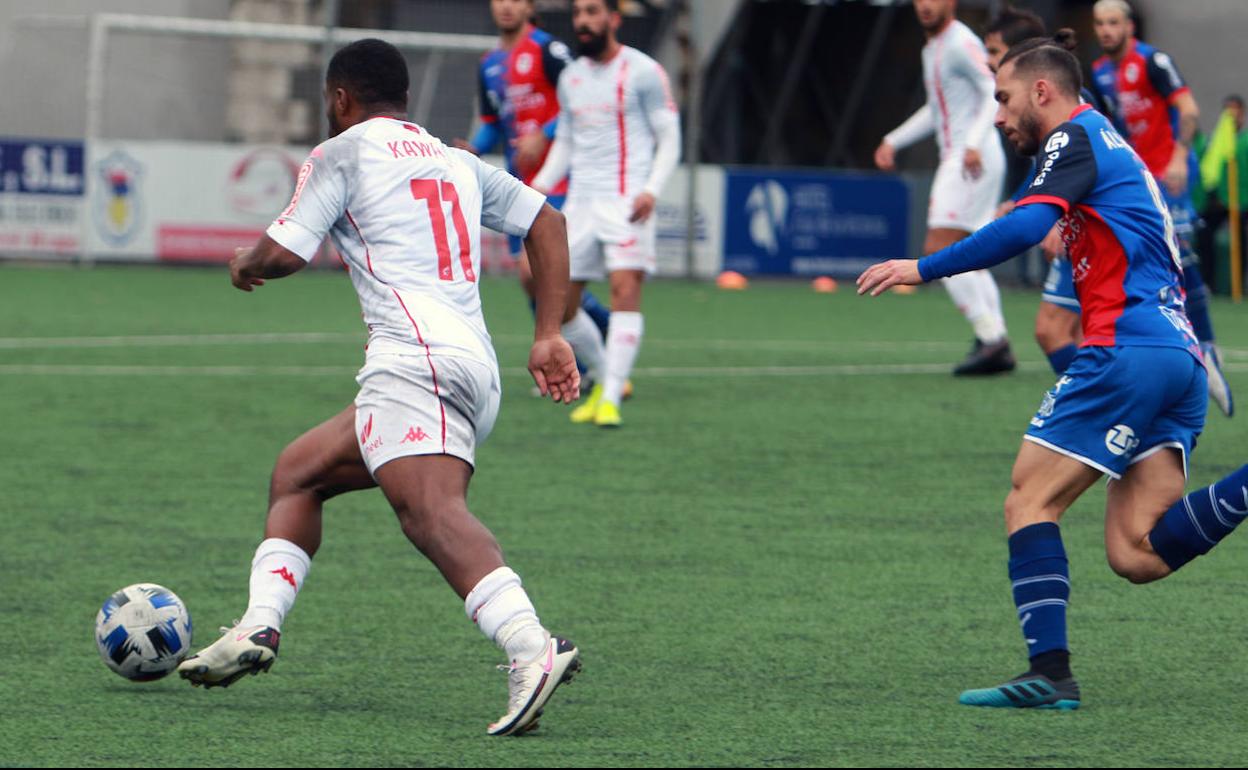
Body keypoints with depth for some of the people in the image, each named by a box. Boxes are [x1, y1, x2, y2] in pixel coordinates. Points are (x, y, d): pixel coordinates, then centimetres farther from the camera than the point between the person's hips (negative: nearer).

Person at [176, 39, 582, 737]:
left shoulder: (344, 152, 7)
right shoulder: (459, 162, 27)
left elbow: (284, 253, -1)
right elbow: (547, 220, 23)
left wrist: (245, 265, 23)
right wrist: (550, 336, 19)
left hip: (415, 355, -9)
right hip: (477, 365, 9)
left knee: (431, 511, -29)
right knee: (298, 473, 23)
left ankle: (533, 650, -50)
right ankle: (259, 632, 16)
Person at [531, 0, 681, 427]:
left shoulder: (643, 72, -3)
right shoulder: (571, 78, 15)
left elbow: (669, 139, -2)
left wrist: (652, 189, -17)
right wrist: (542, 183, 8)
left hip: (627, 198, -6)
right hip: (581, 199, 6)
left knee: (625, 289, -20)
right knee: (559, 305, 3)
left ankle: (611, 398, -20)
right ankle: (604, 378, 25)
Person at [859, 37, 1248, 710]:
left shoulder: (1076, 136, 0)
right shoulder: (1112, 149, 29)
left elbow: (1027, 225, -17)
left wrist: (925, 268, -13)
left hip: (1128, 348, -9)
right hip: (1182, 358, 9)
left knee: (1029, 501, -4)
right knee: (1134, 554, -2)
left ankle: (1051, 672, -12)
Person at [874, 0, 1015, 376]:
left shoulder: (960, 43, -10)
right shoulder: (932, 49, 20)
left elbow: (995, 92, -20)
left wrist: (974, 143, -31)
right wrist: (893, 141, 27)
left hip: (974, 160, -10)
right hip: (957, 160, 10)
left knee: (939, 250, -15)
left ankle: (991, 338, -17)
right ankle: (994, 345, 8)